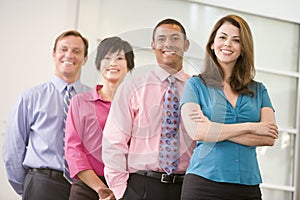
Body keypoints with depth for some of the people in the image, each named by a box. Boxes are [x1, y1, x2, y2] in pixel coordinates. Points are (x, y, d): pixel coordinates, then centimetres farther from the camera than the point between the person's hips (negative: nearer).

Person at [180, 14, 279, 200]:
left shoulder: (258, 90, 12)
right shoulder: (195, 85, 5)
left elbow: (270, 138, -2)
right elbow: (196, 131, -11)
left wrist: (216, 129, -9)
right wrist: (250, 127, -6)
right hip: (204, 184, -2)